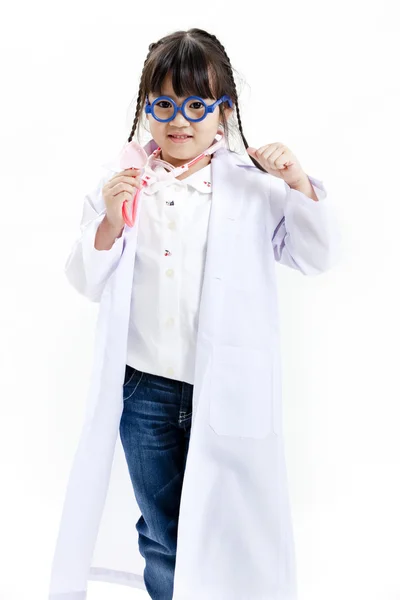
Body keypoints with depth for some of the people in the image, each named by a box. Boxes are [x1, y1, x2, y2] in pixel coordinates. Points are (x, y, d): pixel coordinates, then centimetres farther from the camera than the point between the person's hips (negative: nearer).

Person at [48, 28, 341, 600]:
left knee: (227, 527, 14)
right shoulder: (120, 185, 2)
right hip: (145, 388, 2)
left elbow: (316, 257, 1)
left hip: (227, 390, -1)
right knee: (162, 536, 19)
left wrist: (299, 184, -13)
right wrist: (109, 224, -15)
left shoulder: (253, 186, -2)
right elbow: (86, 282, 3)